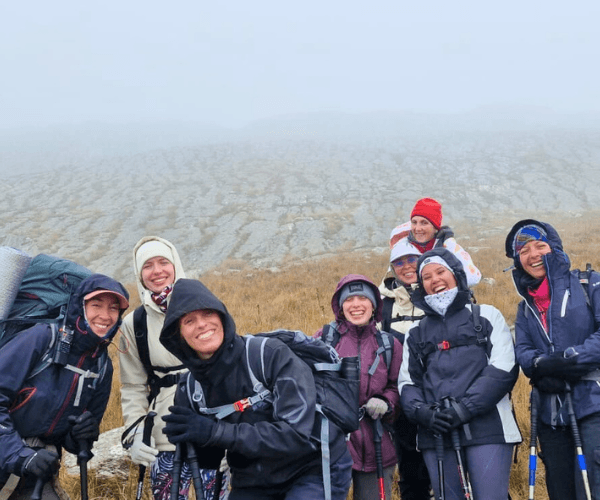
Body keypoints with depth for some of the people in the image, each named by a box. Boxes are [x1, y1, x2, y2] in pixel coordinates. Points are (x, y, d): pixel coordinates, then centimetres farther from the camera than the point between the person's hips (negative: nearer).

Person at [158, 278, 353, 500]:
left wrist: (216, 432, -31)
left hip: (316, 471, -5)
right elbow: (204, 461, 4)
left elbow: (296, 434, -28)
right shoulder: (189, 390, -5)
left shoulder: (271, 355, -21)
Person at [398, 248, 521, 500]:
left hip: (486, 430, -3)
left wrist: (464, 408, -13)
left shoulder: (487, 316, 10)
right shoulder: (416, 333, 20)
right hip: (435, 435, 3)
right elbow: (406, 383, 12)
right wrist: (423, 412, -10)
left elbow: (503, 369, -2)